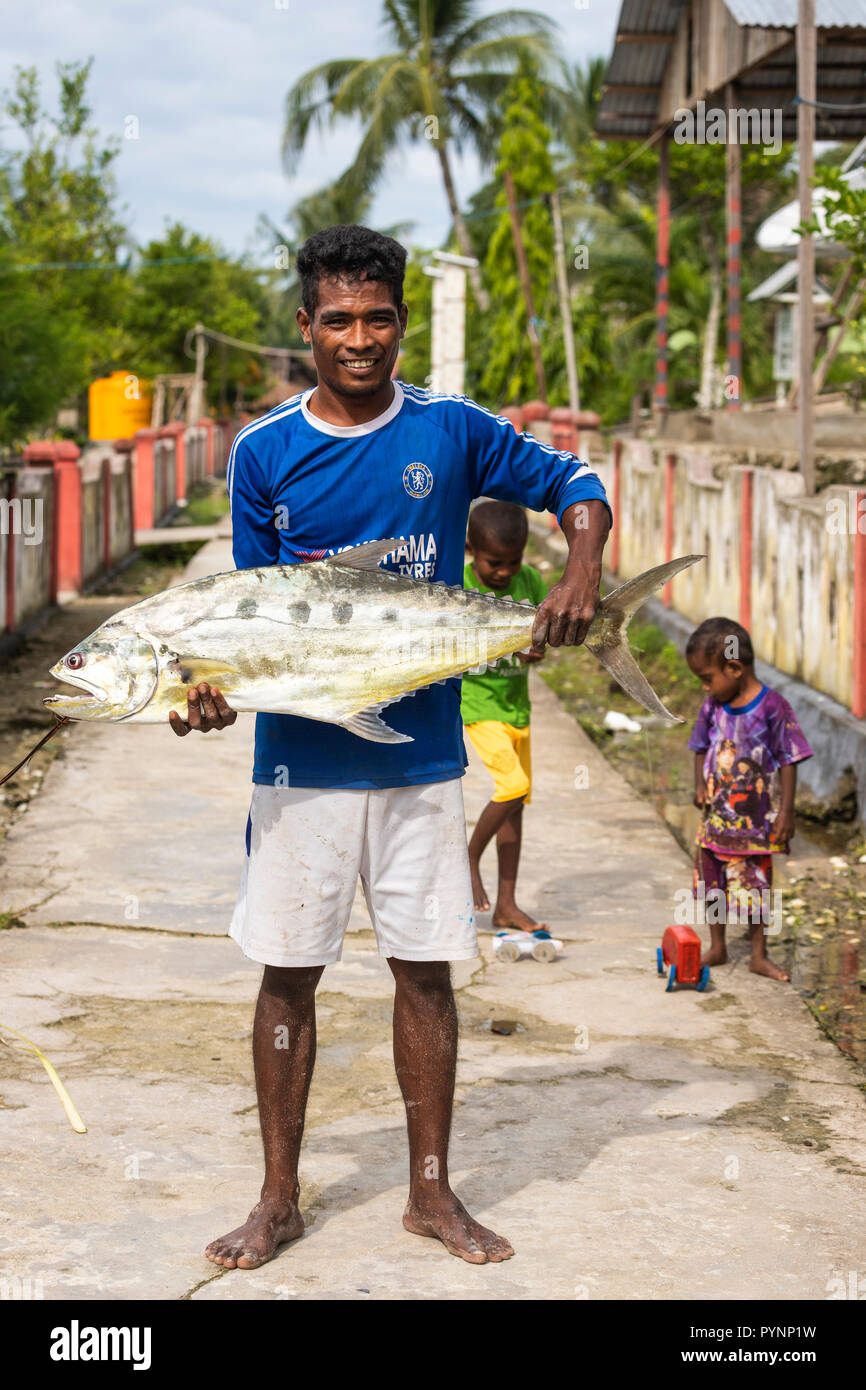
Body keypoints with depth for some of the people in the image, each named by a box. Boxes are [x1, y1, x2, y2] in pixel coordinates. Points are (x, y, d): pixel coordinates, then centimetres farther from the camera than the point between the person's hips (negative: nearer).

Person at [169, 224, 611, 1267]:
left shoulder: (452, 430, 1)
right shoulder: (263, 452, 1)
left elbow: (572, 485, 11)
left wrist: (581, 575, -9)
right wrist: (220, 687, -14)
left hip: (423, 754, 0)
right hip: (301, 754, 0)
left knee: (425, 969, 6)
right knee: (287, 975, 4)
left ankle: (431, 1191, 20)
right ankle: (279, 1200, 18)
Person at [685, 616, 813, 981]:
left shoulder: (773, 707, -16)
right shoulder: (713, 706, -2)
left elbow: (788, 760, -12)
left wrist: (786, 810, -13)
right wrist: (700, 785, -3)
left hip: (757, 817, -4)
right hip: (717, 813, 4)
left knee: (755, 884, 5)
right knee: (712, 880, 12)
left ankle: (759, 955, 18)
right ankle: (716, 948, 27)